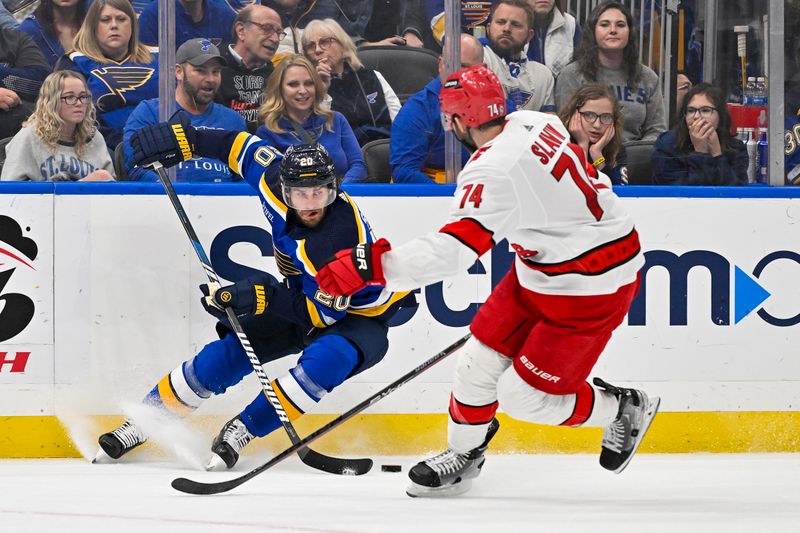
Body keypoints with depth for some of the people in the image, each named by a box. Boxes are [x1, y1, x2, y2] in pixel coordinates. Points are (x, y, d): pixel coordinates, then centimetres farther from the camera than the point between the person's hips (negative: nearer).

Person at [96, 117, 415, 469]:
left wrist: (264, 298, -40)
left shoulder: (344, 236, -36)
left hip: (357, 318, -6)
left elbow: (323, 313, -31)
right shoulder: (277, 180, -19)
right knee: (227, 353, -7)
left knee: (326, 360, -37)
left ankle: (243, 430, -23)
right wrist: (186, 139, -3)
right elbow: (244, 147, 0)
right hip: (302, 299, 6)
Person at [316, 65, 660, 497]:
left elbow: (453, 250, -37)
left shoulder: (493, 172, -30)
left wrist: (371, 264, -38)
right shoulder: (532, 123, -3)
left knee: (523, 396, -1)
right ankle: (464, 452, 30)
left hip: (588, 288, -10)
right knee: (479, 360, 10)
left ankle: (624, 409, 20)